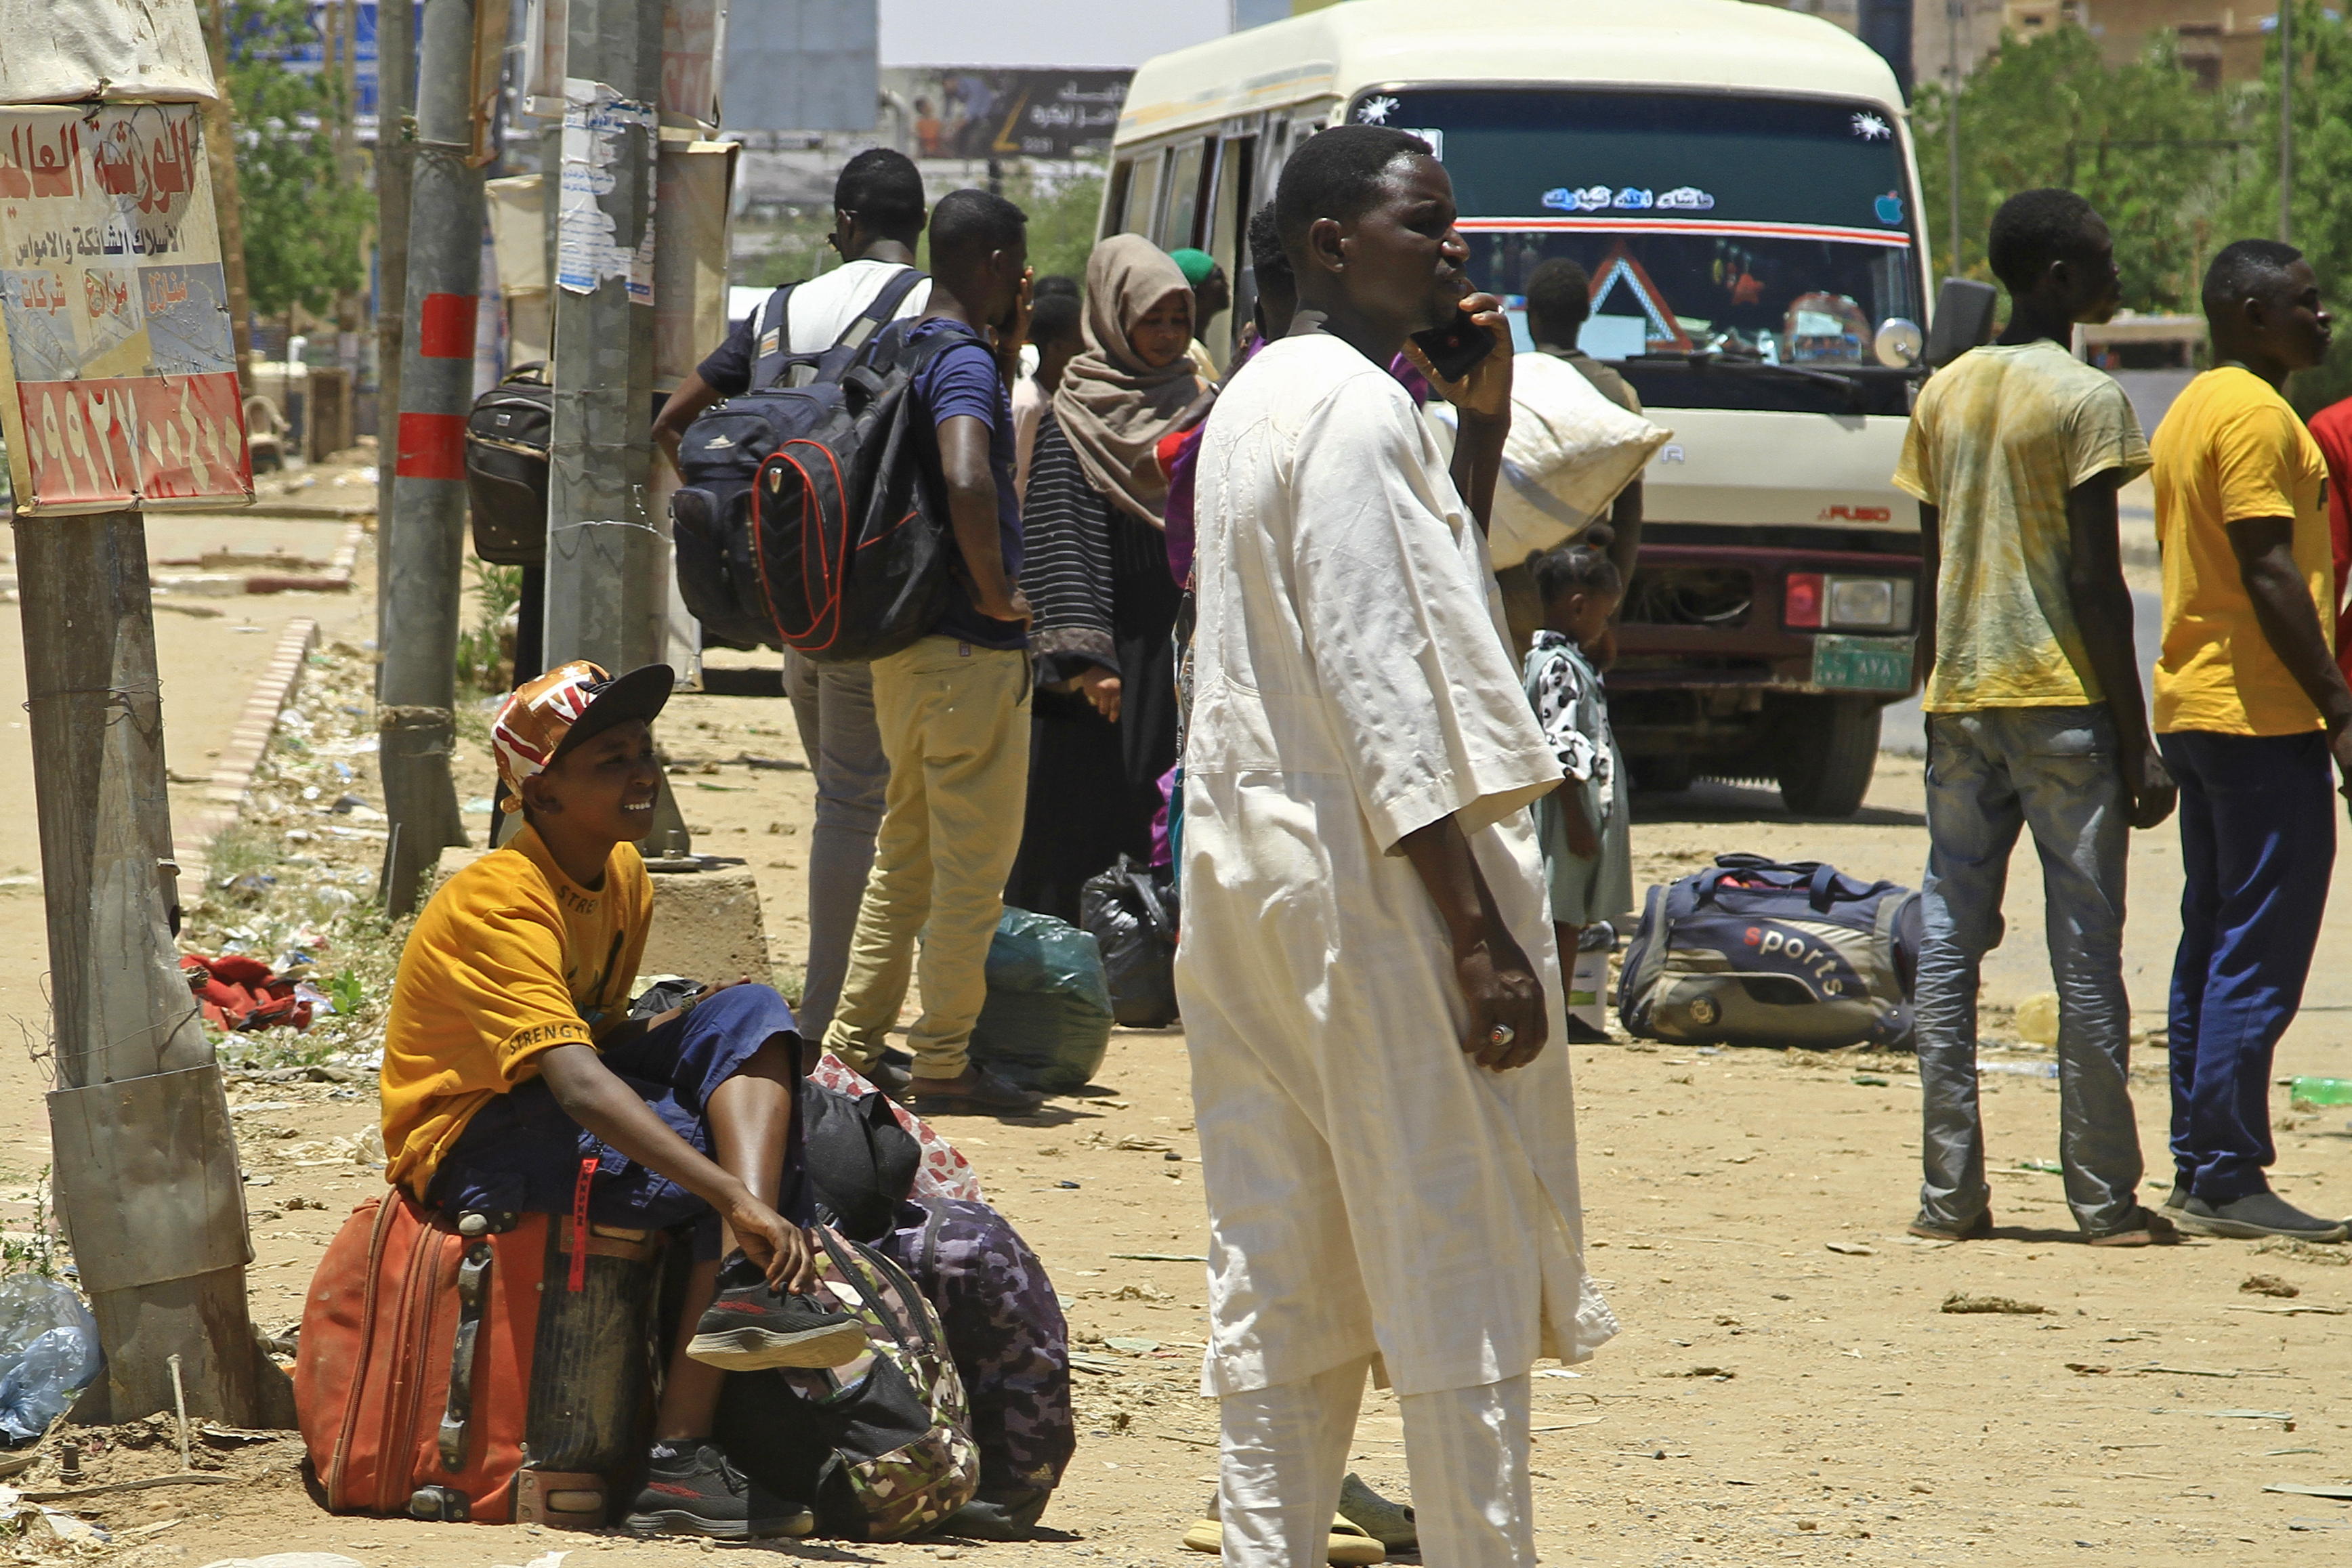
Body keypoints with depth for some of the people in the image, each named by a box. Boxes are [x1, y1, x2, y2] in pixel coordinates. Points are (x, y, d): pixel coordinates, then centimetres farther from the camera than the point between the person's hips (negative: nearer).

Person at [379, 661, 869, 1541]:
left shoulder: (624, 875, 5)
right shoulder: (500, 904, -24)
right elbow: (578, 1086, -38)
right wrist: (736, 1199, -47)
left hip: (569, 1111, 8)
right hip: (468, 1146, -8)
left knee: (747, 1012, -15)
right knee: (747, 1184, -23)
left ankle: (745, 1289, -36)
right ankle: (677, 1460, -24)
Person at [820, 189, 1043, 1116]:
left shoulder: (900, 350, 12)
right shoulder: (965, 363, -16)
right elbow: (969, 482, -35)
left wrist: (1010, 344, 20)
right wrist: (997, 593, -22)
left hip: (902, 645, 9)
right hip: (971, 654, -9)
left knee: (904, 856, 17)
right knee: (973, 867, -2)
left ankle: (853, 1046, 19)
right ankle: (944, 1065, 1)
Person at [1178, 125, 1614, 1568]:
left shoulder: (1258, 399, 16)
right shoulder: (1358, 411, -14)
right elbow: (1381, 688, -20)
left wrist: (1483, 430, 15)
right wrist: (1483, 936, -20)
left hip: (1254, 871, 10)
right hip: (1377, 877, -10)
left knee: (1284, 1271, 9)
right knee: (1461, 1268, -5)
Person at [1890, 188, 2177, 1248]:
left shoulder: (1945, 393, 10)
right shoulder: (2086, 401, -9)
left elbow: (1931, 568, 13)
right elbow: (2097, 580, -12)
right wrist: (2138, 748, -10)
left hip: (1960, 698, 6)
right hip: (2064, 698, -6)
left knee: (1948, 945, 6)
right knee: (2085, 952, -1)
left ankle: (1950, 1195, 3)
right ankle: (2105, 1199, 1)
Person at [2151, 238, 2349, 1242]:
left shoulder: (2189, 410, 18)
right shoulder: (2254, 413, -13)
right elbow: (2269, 573, -19)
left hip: (2192, 707, 10)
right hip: (2261, 713, -10)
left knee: (2214, 947, 11)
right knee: (2260, 956, -9)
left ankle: (2199, 1170, 12)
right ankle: (2227, 1179, -11)